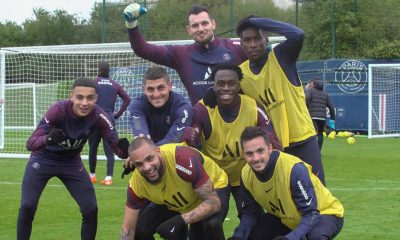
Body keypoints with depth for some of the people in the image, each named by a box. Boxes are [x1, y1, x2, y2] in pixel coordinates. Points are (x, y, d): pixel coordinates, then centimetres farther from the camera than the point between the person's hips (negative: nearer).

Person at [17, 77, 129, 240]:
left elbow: (116, 146, -25)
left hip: (72, 162, 2)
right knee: (27, 207, -15)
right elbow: (30, 143, -35)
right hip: (43, 158, -2)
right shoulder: (58, 110, -32)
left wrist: (124, 150, -50)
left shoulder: (98, 117, -24)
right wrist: (48, 139, -57)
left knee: (91, 209, -8)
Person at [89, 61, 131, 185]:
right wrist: (118, 114, 9)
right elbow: (127, 99, 5)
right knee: (109, 150, 1)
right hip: (110, 119, 1)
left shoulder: (94, 83, 0)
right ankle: (108, 177, -9)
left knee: (93, 149, 12)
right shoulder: (115, 85, 8)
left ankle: (92, 176, 21)